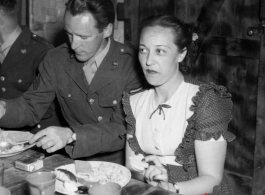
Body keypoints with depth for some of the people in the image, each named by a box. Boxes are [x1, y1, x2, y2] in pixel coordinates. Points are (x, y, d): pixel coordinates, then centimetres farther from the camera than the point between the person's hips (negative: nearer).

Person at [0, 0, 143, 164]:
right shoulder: (56, 59, 1)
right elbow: (32, 107, 8)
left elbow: (124, 130, -16)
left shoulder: (131, 65, -12)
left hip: (120, 165, -2)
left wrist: (71, 135, -29)